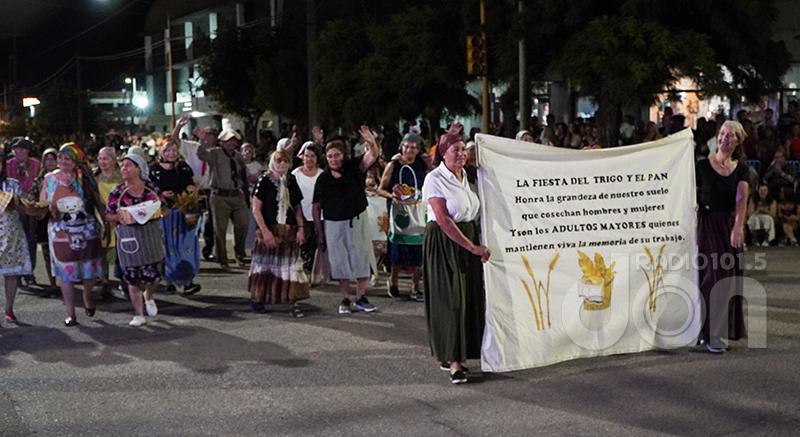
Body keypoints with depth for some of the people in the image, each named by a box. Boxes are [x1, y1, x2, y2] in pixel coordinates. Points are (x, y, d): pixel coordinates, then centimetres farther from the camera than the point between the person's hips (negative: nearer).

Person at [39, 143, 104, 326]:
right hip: (62, 233, 0)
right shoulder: (50, 179, 4)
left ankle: (87, 295, 36)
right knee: (66, 272, 0)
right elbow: (41, 205, 7)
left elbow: (99, 203, 5)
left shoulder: (85, 177, 2)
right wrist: (50, 210, -15)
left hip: (87, 231, 0)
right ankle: (70, 313, 9)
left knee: (90, 270, 3)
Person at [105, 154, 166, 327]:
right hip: (128, 237, -1)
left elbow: (163, 207, 9)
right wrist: (119, 217, -16)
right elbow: (108, 216, 5)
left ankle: (149, 297, 38)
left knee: (154, 271, 3)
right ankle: (138, 314, 9)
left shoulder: (151, 188, 3)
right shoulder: (117, 192, 2)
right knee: (133, 275, -1)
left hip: (151, 234, 1)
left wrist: (152, 211, -11)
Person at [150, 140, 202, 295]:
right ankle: (170, 281, 8)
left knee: (187, 245, 0)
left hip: (185, 213, 3)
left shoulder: (184, 167, 9)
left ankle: (187, 281, 6)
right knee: (169, 246, -1)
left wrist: (193, 188, -5)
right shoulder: (154, 170, -1)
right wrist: (161, 194, -17)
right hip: (165, 214, -3)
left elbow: (196, 184, 18)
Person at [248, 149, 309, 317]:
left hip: (290, 231, 3)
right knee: (265, 264, 4)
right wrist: (265, 231, -14)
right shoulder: (265, 180, -3)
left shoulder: (291, 181, 10)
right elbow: (256, 209, -6)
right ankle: (256, 298, 21)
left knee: (291, 265, -3)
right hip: (269, 230, -3)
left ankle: (293, 303, -4)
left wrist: (300, 228, 1)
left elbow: (297, 207, 15)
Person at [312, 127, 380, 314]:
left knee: (361, 258, 4)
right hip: (334, 224, 0)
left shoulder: (354, 168, -5)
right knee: (340, 261, 4)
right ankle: (345, 299, 15)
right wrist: (319, 232, -1)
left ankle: (360, 297, 16)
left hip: (358, 220, 0)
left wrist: (371, 143, -46)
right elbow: (316, 207, 2)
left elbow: (371, 157, -23)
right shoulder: (323, 178, -3)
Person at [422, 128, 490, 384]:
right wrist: (472, 247, -16)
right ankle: (453, 361, -4)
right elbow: (443, 220, -15)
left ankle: (452, 355, 14)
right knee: (450, 300, -8)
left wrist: (478, 245, 1)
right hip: (443, 243, -6)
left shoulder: (468, 177, 11)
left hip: (470, 240, 7)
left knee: (469, 298, 4)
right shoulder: (435, 179, -9)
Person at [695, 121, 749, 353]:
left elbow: (741, 198, -7)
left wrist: (738, 226, -21)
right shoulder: (702, 166, 0)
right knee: (713, 274, -10)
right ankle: (712, 334, -8)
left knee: (730, 276, 5)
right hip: (708, 223, -3)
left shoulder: (740, 169, 6)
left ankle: (724, 328, 16)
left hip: (731, 225, 3)